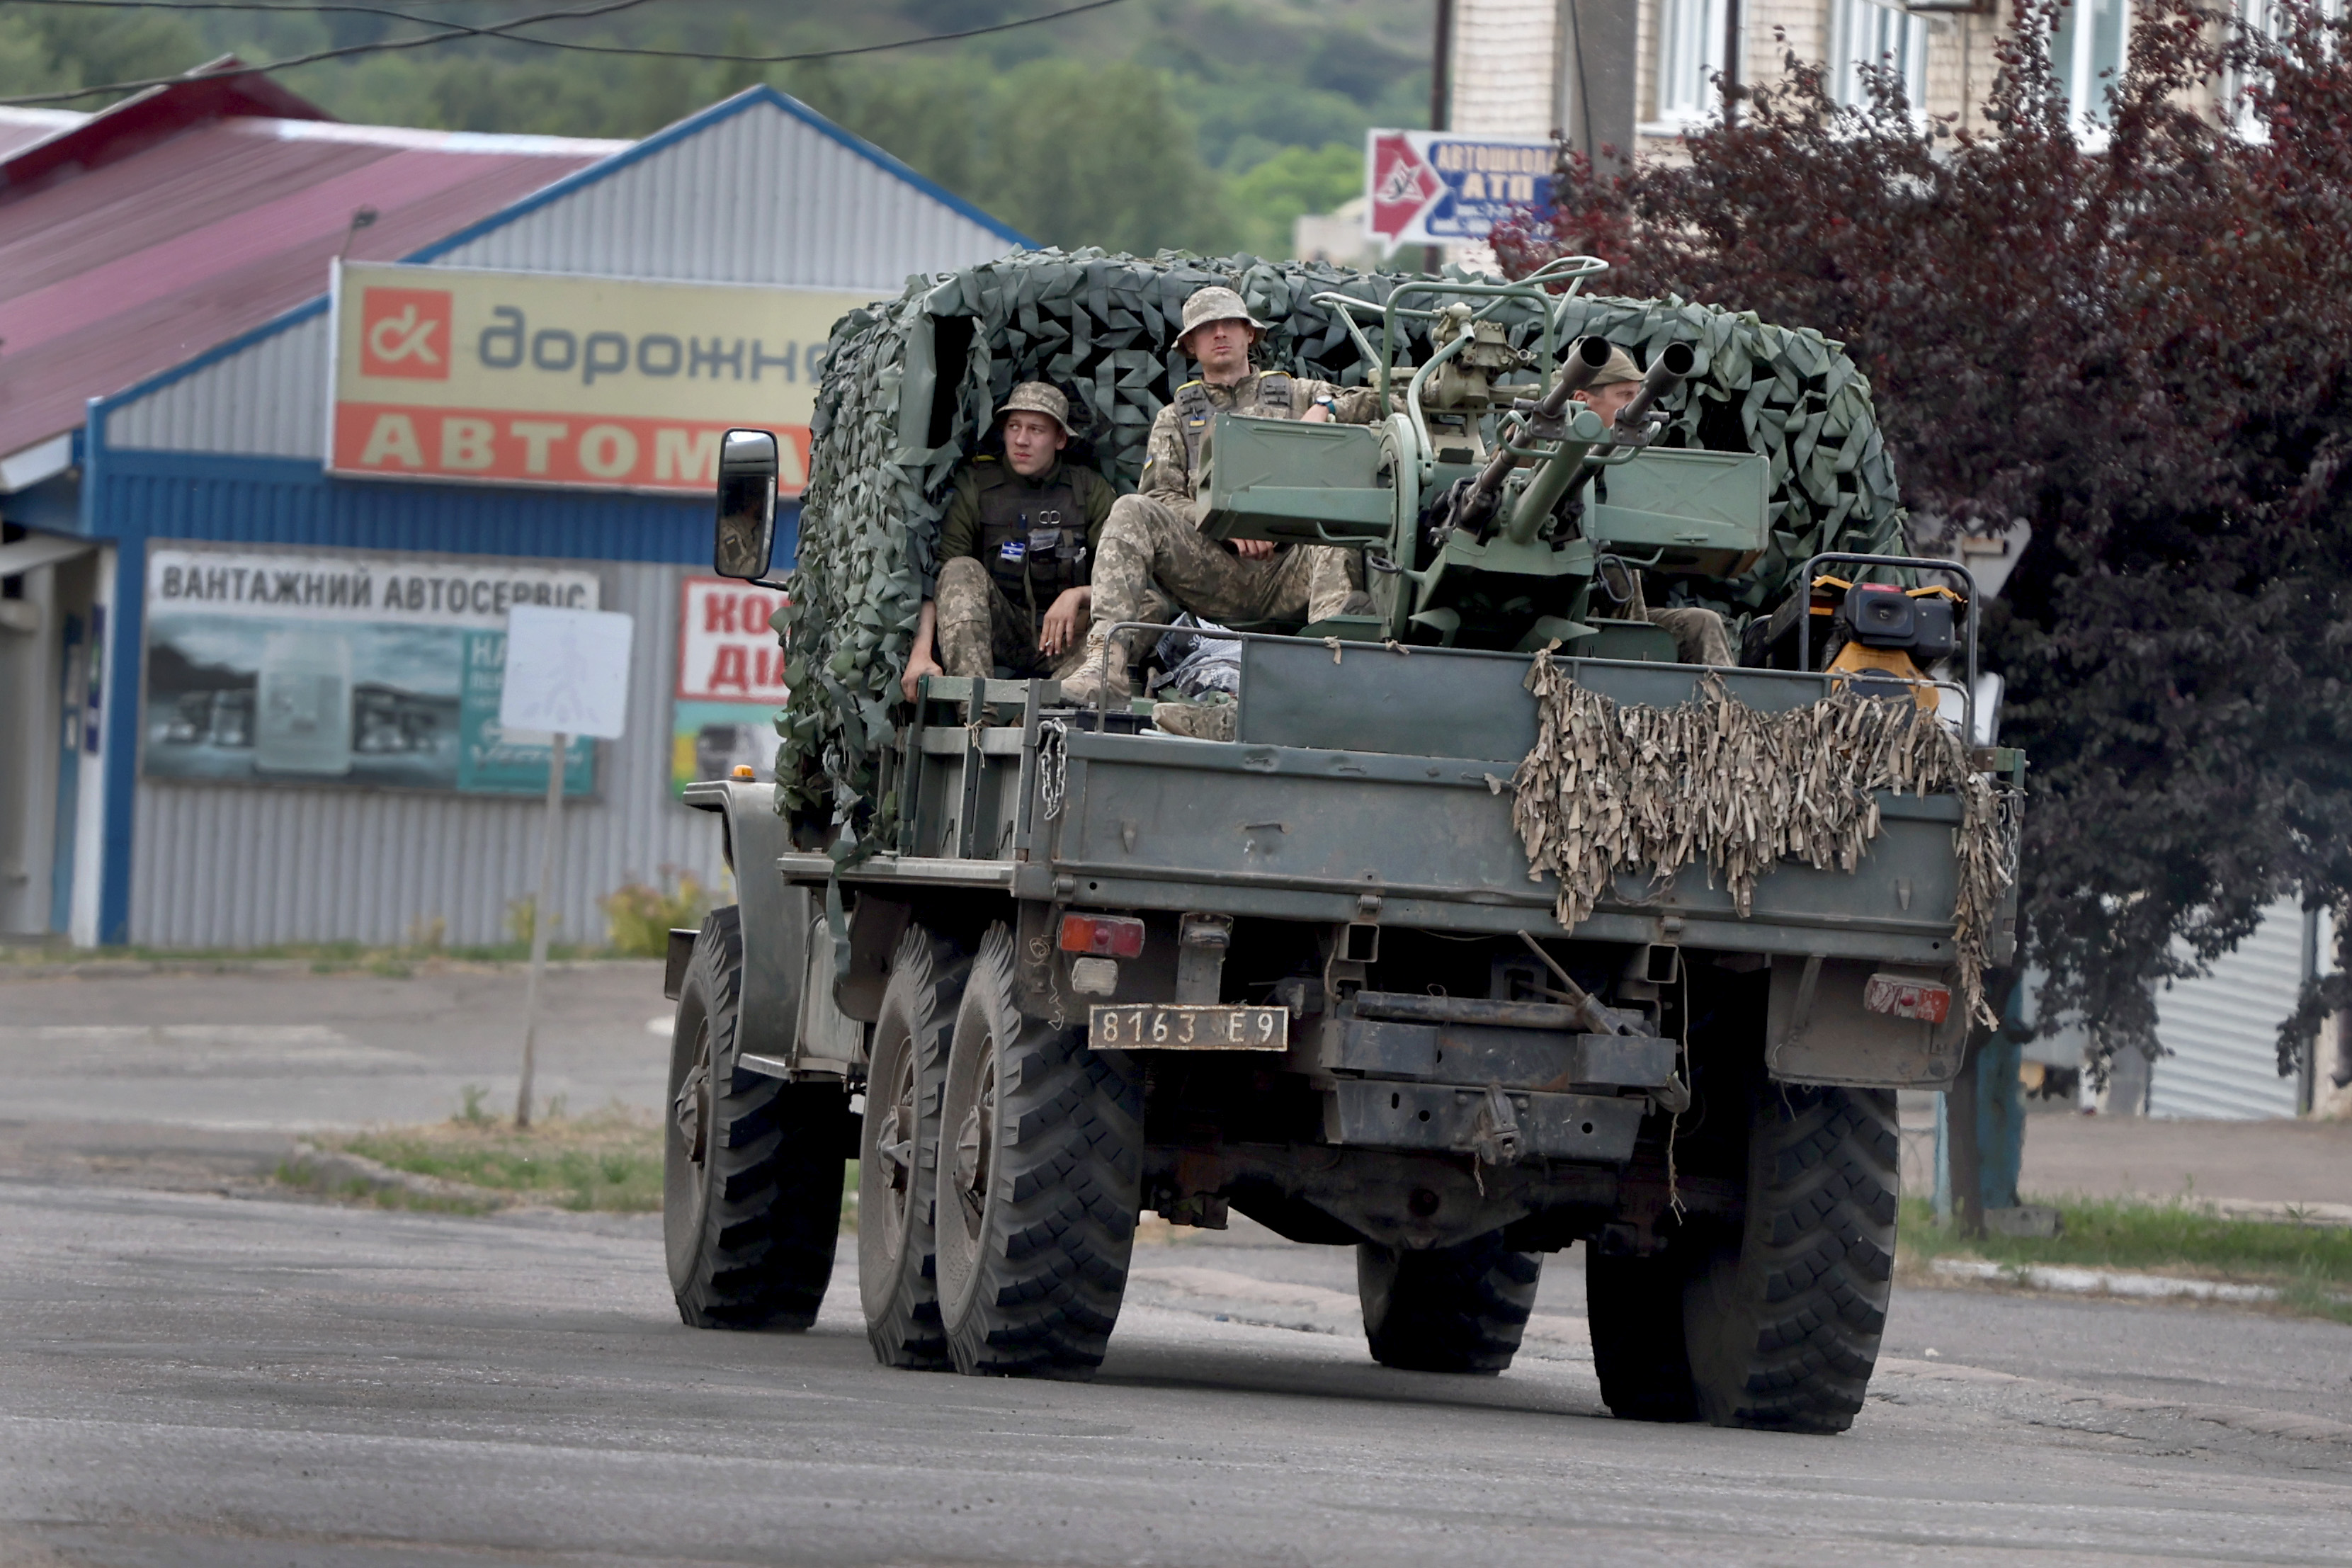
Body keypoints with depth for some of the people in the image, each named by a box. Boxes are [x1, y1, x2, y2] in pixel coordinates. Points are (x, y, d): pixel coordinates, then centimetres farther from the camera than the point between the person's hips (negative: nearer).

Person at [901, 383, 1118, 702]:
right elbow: (939, 573, -7)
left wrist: (1078, 596, -23)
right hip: (1000, 636, 0)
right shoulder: (976, 486, 5)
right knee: (963, 571, -28)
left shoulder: (1091, 490, 7)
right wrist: (921, 653, -22)